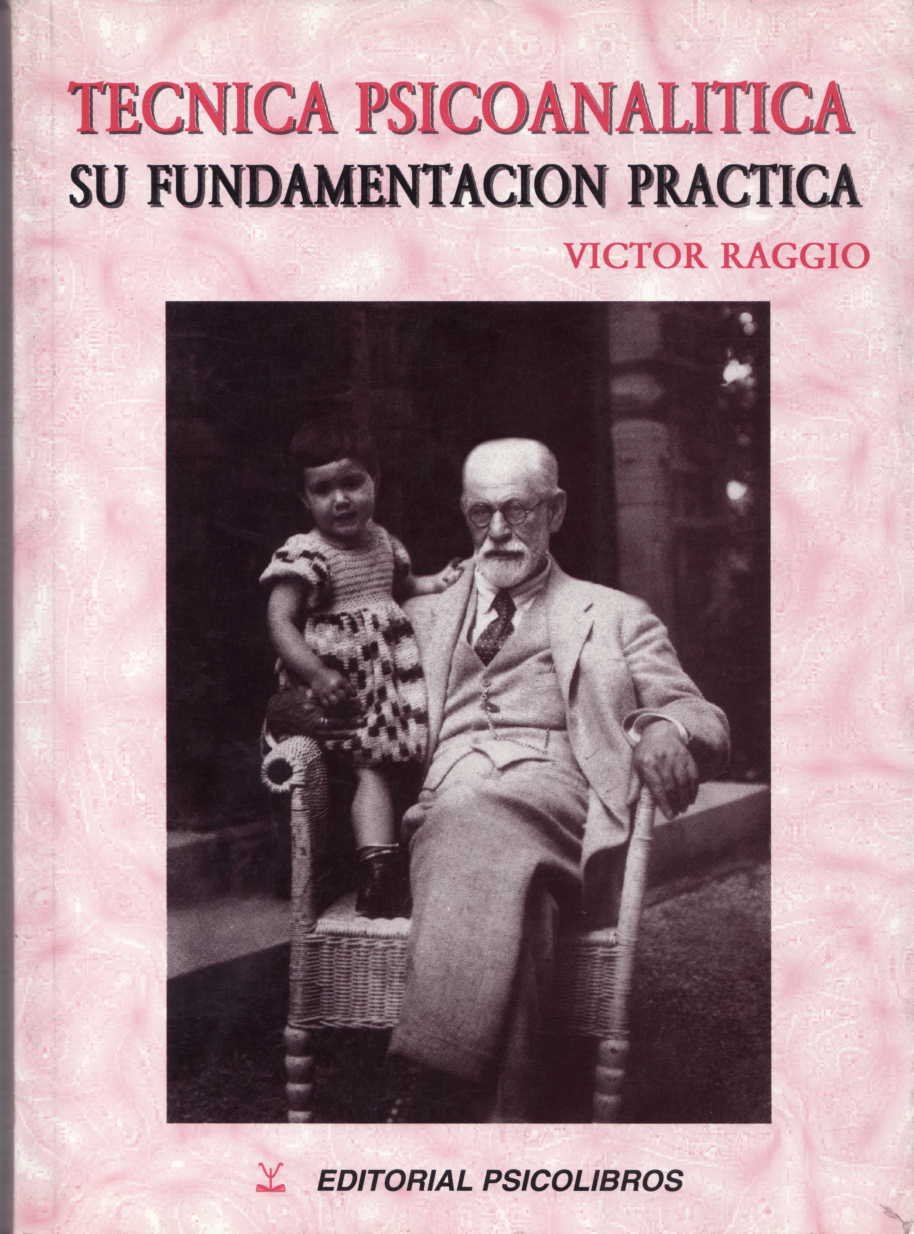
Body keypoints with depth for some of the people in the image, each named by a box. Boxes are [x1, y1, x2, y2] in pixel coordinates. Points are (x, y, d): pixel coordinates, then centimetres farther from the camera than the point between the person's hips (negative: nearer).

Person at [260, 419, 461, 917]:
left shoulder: (383, 541, 13)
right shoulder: (304, 555, -10)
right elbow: (280, 621, -18)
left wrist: (436, 583, 12)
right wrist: (317, 675, -29)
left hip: (396, 668, 6)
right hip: (347, 684, -6)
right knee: (372, 763, -15)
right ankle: (378, 865, -18)